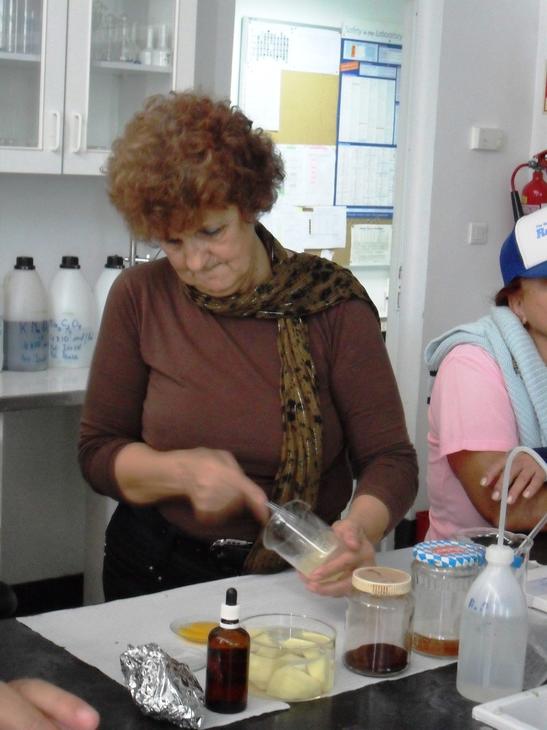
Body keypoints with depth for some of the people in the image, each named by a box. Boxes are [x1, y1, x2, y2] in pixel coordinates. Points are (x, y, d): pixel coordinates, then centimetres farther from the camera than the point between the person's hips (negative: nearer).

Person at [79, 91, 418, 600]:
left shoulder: (331, 304, -6)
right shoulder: (139, 297, -2)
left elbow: (390, 458, -5)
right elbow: (98, 453, 4)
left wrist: (361, 529, -27)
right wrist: (183, 471, -16)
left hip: (299, 579, -1)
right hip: (158, 575, 1)